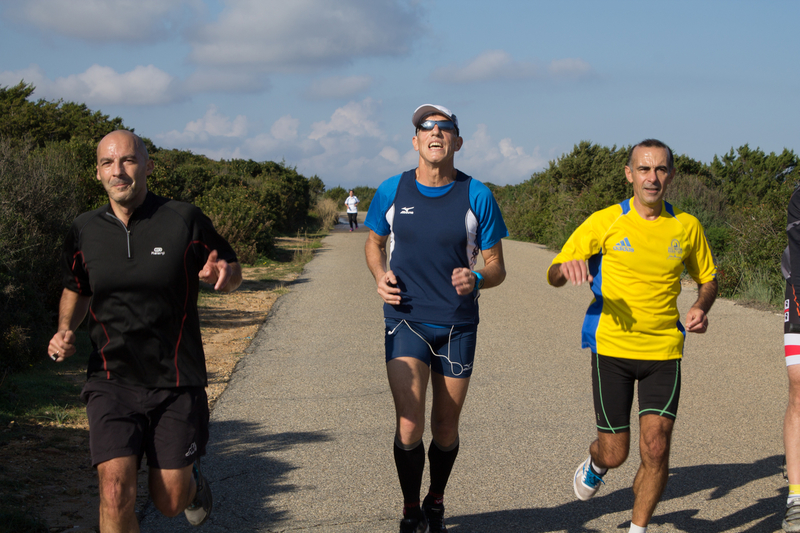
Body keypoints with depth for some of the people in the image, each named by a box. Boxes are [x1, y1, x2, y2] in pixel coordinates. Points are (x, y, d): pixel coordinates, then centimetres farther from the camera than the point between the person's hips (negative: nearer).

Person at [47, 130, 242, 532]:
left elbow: (233, 273, 6)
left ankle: (191, 479, 41)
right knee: (116, 492, -16)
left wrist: (223, 273, -18)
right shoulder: (83, 232, 2)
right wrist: (65, 331, 1)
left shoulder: (184, 220, -6)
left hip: (176, 382, -1)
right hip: (112, 381, 1)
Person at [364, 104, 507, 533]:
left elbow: (496, 267, 0)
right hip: (406, 321, 0)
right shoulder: (392, 191, -1)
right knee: (408, 426, -12)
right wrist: (380, 276, -5)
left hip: (457, 325, 1)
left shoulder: (477, 196, -5)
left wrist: (475, 280, -23)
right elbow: (374, 243, 16)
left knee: (445, 429, 10)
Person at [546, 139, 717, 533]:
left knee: (656, 447, -10)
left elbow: (708, 279, 19)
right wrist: (567, 268, -26)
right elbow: (553, 275, -1)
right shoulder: (604, 223, -2)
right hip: (611, 348, -1)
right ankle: (595, 465, 42)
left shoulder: (687, 227, 5)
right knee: (614, 453, 3)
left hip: (664, 351, 2)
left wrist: (700, 308, -4)